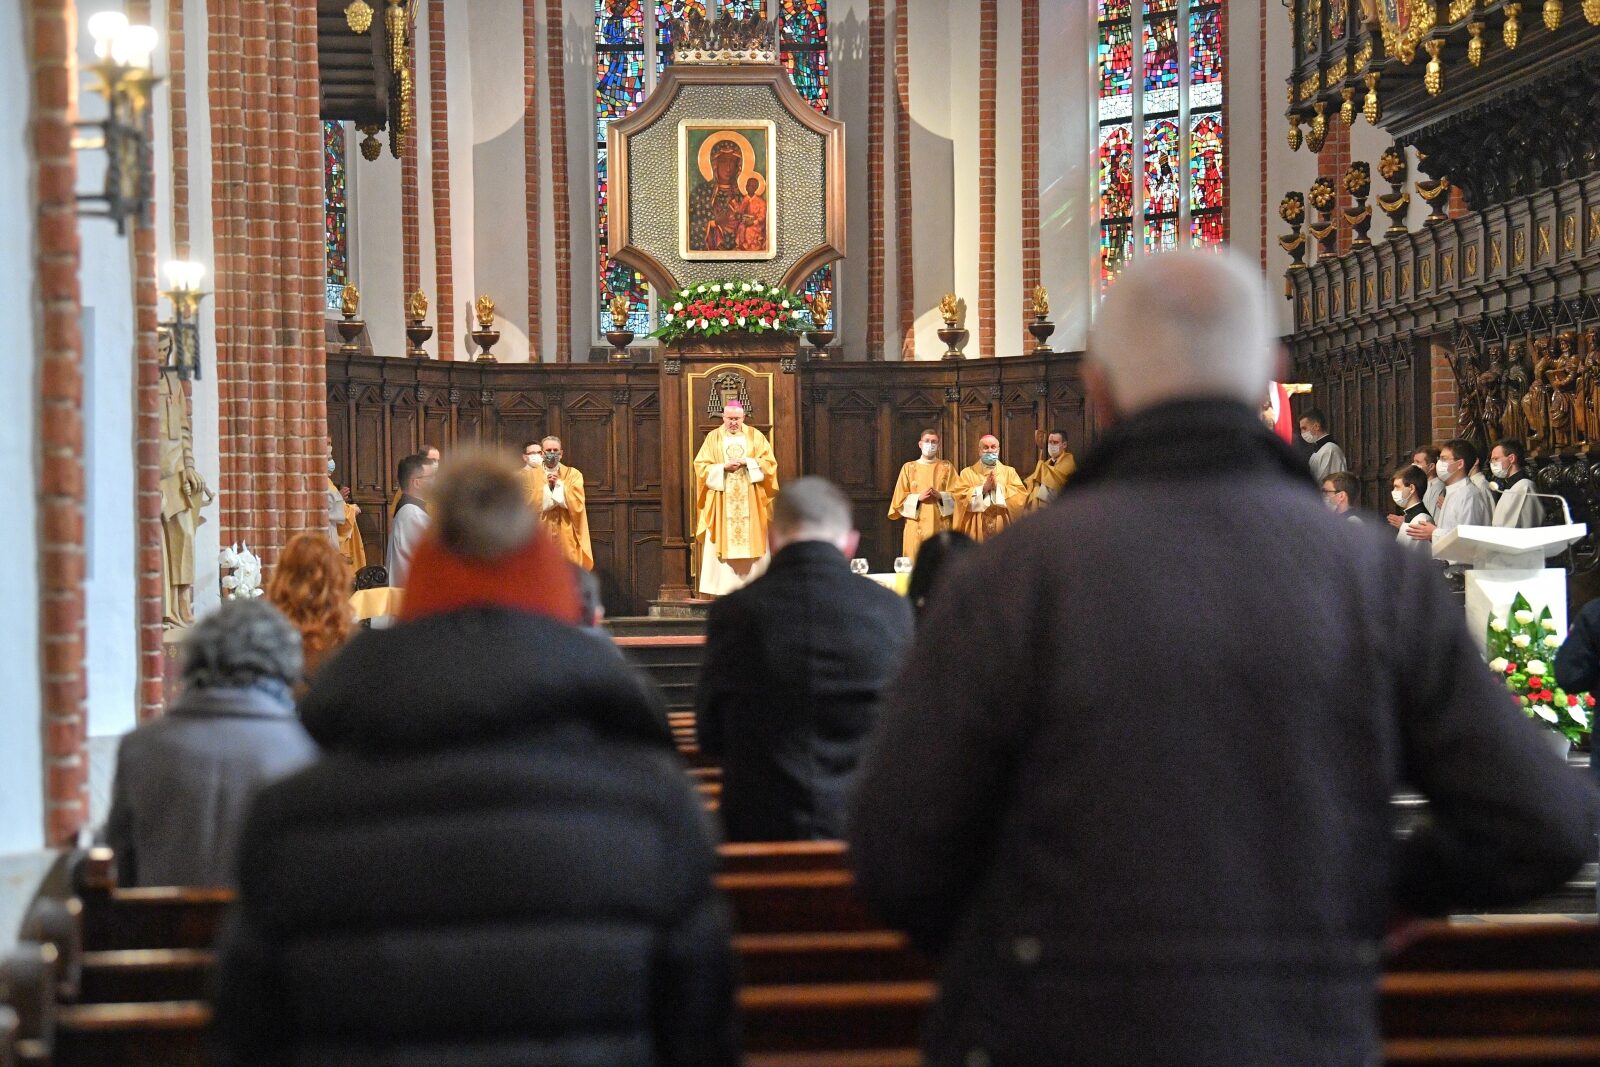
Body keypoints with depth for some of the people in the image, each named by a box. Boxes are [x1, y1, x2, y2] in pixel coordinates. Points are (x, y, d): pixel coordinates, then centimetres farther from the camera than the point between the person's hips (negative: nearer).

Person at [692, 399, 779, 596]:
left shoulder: (755, 436, 7)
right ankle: (722, 588, -6)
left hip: (750, 503, 0)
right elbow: (701, 466, 1)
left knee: (750, 541, -4)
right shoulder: (713, 438, 6)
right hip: (721, 503, 0)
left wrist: (747, 462, -13)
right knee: (722, 543, -6)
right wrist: (724, 467, -14)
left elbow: (769, 462, 1)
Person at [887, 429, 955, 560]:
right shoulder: (909, 467, 10)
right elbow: (900, 498, 5)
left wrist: (940, 496, -14)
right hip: (916, 528, 0)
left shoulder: (947, 467, 11)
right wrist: (918, 497, -12)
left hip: (940, 527, 0)